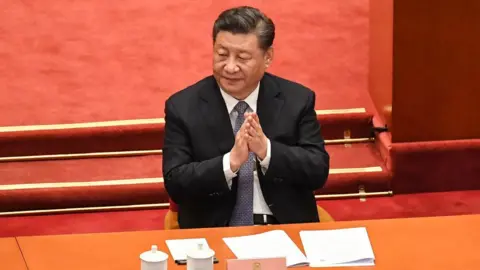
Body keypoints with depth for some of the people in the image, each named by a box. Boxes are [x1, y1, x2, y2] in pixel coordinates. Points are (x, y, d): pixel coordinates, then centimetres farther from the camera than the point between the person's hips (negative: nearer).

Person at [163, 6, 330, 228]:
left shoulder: (297, 100, 3)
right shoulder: (182, 107, 0)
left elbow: (319, 171, -2)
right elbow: (175, 184, -6)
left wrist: (267, 150, -17)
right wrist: (230, 161, -21)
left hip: (286, 229, 2)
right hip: (211, 231, -2)